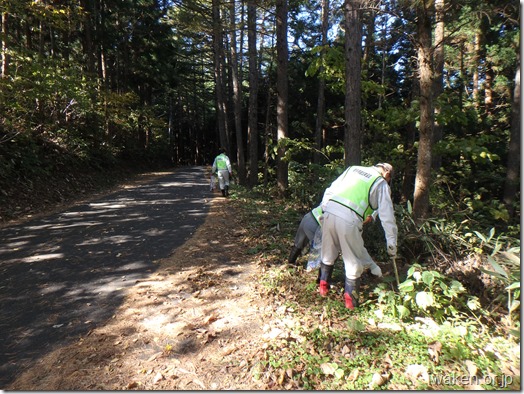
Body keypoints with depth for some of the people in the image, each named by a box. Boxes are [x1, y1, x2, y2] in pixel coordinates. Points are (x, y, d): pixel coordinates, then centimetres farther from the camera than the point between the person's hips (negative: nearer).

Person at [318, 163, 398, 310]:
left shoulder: (354, 168, 23)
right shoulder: (381, 184, 11)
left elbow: (330, 190, 19)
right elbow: (387, 216, 7)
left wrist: (324, 210, 24)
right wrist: (392, 244, 12)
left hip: (330, 211, 5)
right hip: (349, 219, -5)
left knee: (328, 253, 23)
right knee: (354, 261, 12)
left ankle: (323, 285, 38)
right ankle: (350, 298, 20)